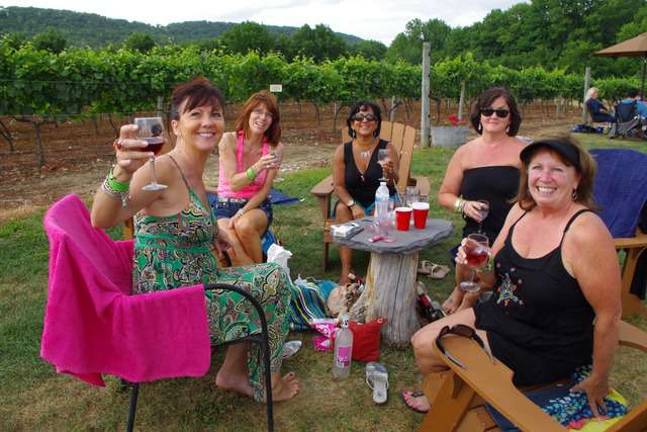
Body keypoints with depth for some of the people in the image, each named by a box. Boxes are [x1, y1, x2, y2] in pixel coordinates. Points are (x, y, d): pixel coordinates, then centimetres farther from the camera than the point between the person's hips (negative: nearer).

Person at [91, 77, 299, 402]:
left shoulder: (193, 171, 4)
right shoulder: (164, 169, -22)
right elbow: (101, 220, -35)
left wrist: (211, 232, 6)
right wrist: (121, 171, -53)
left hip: (192, 284, 9)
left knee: (269, 276, 17)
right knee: (274, 280, -3)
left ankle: (235, 371, 22)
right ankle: (256, 380, 16)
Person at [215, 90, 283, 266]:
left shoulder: (275, 148, -5)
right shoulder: (229, 140, -9)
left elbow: (265, 190, -6)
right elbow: (233, 184, -15)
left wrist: (241, 213, -19)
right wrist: (257, 168, -32)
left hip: (257, 206, 1)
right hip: (226, 206, 0)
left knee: (244, 225, -34)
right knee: (233, 249, -30)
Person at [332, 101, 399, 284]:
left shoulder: (387, 149, -8)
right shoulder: (342, 151, -3)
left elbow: (393, 184, -20)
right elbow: (339, 186, -6)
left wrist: (389, 174, -43)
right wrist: (353, 205, -23)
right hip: (352, 201, 1)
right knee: (341, 208, -29)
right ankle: (346, 271, -25)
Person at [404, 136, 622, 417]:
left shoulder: (585, 232, -26)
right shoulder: (521, 210, -4)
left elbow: (609, 315, -18)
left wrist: (598, 380, -8)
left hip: (543, 349, -6)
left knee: (428, 352, -6)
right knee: (421, 341, 3)